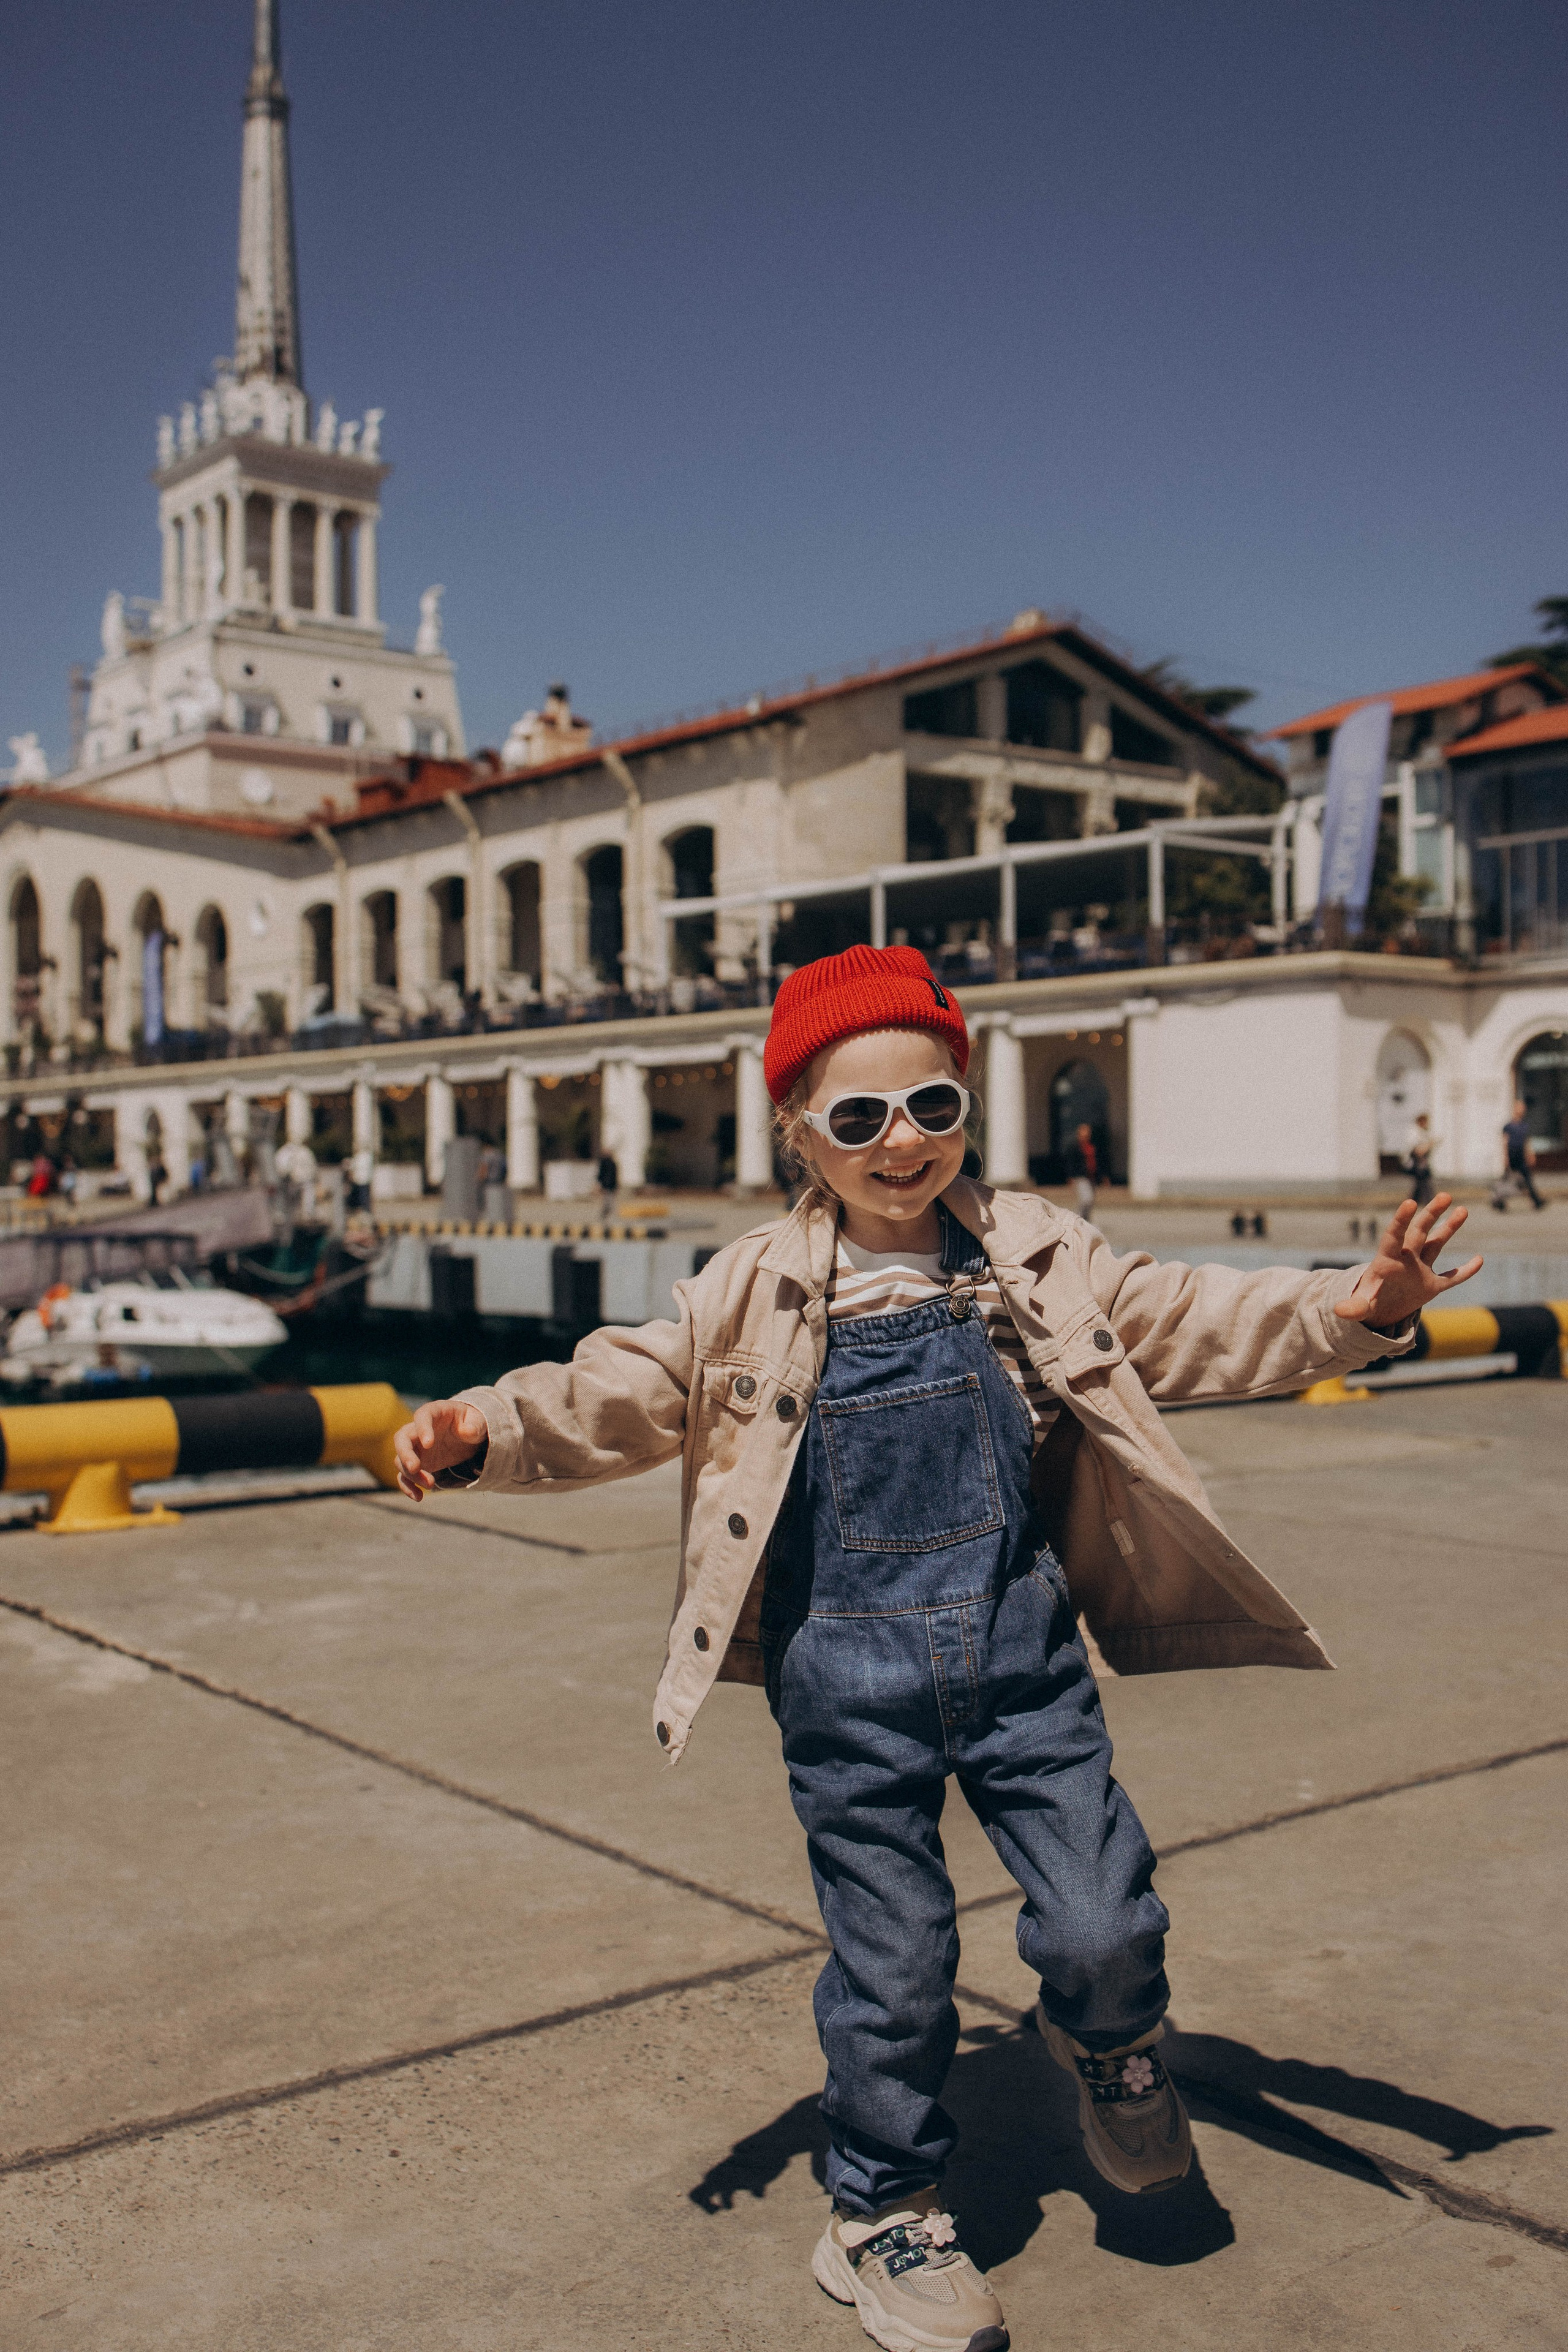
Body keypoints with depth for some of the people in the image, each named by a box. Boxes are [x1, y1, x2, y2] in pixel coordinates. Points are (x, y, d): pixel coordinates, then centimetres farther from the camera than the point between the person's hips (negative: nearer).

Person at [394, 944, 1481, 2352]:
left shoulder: (1037, 1262, 1)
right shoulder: (756, 1296, -3)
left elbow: (1193, 1327, 3)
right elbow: (623, 1396, -3)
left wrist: (1354, 1310, -11)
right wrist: (486, 1433, -19)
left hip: (1022, 1651, 2)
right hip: (852, 1676, -1)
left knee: (1104, 1925, -1)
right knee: (892, 1960, 6)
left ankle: (1108, 2047, 36)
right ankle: (888, 2211, 31)